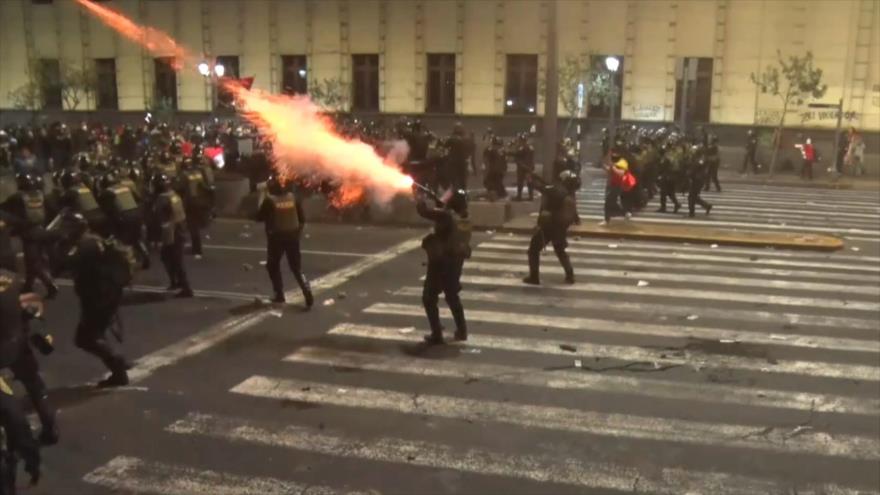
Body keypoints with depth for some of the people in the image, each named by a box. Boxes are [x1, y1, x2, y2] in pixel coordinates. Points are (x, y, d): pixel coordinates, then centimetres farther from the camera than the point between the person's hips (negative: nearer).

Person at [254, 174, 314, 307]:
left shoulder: (269, 200, -11)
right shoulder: (292, 197, 1)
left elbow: (259, 217, -3)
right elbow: (302, 217, 5)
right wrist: (298, 231, 18)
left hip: (276, 237, -3)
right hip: (292, 236, 3)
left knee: (273, 266, 18)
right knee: (297, 268, 8)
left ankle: (279, 294, 18)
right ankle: (307, 293, -9)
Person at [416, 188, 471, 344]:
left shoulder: (446, 216, -21)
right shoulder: (464, 218, 1)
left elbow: (424, 211, -21)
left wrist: (420, 196, -4)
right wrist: (439, 202, 12)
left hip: (441, 262, -7)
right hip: (456, 262, 7)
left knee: (429, 298, 5)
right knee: (452, 296, 23)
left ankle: (436, 334, 2)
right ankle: (462, 330, 26)